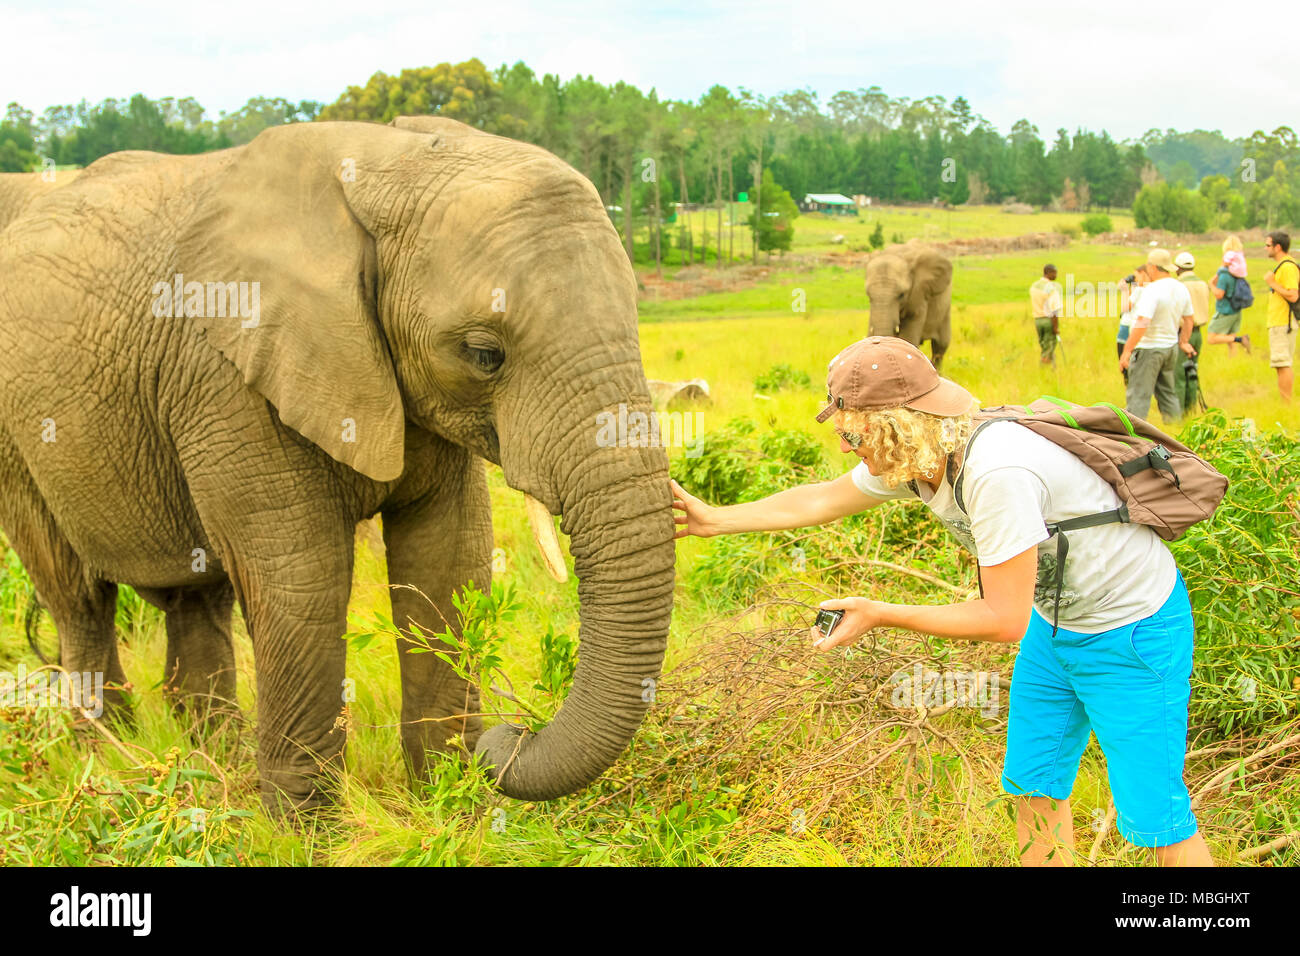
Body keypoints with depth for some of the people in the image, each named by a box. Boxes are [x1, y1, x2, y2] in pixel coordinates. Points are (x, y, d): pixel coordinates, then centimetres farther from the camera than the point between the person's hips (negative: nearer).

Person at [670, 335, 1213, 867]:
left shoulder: (996, 473, -35)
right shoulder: (912, 457, -7)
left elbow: (1004, 620, -29)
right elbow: (822, 500, 12)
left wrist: (880, 615, -23)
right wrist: (714, 519, 12)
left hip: (1133, 633, -9)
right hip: (1057, 620, 9)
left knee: (1151, 812, -4)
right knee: (1032, 783, 16)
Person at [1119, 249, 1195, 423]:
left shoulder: (1152, 290, -21)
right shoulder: (1181, 289, 6)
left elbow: (1142, 323, -27)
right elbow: (1188, 319, 17)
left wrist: (1127, 350, -23)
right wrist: (1183, 342, 30)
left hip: (1149, 348, -8)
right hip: (1171, 346, 8)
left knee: (1138, 395, -5)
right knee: (1167, 392, 18)